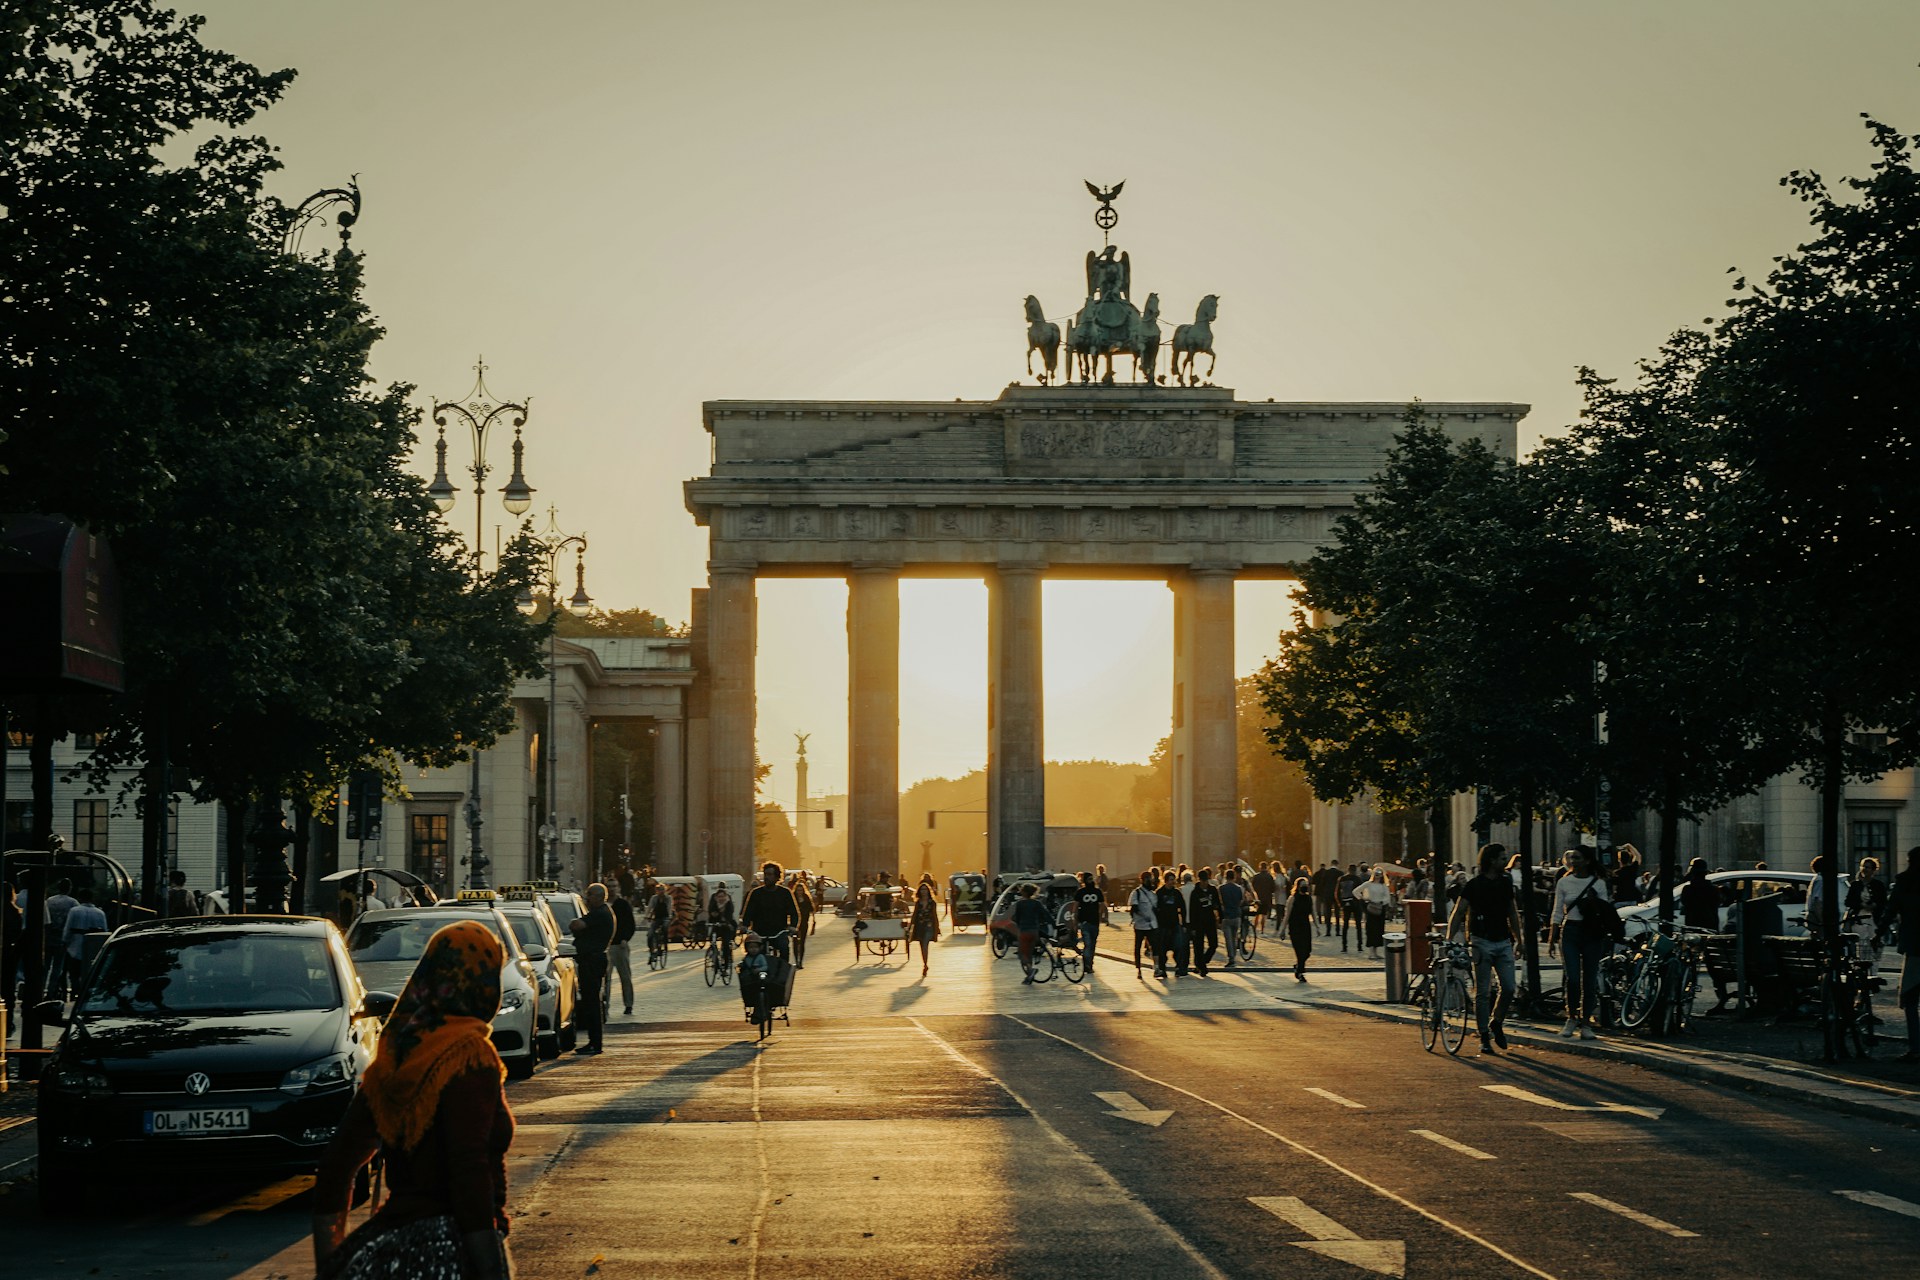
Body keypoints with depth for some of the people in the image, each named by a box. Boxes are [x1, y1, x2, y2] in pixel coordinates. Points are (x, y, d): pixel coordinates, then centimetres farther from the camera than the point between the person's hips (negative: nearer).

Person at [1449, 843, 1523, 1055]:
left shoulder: (1506, 882, 10)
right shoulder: (1474, 885, -7)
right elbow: (1458, 913, -8)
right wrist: (1449, 939, -16)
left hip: (1503, 942, 5)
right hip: (1482, 942, -5)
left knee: (1509, 988, -3)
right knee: (1483, 992, -2)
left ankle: (1496, 1023, 20)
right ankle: (1484, 1037, 4)